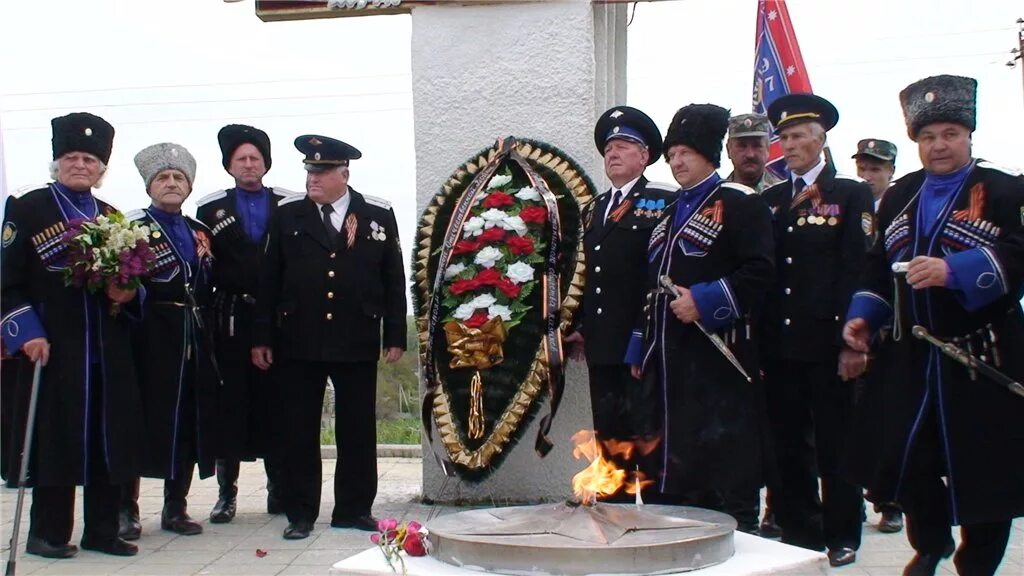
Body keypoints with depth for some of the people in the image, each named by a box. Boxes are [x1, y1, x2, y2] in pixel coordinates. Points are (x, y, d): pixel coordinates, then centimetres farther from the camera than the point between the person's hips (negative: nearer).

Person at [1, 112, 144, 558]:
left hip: (108, 349, 5)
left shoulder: (112, 217, 16)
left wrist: (127, 295, -2)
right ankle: (48, 533, 11)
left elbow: (131, 278, 22)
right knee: (55, 437, -1)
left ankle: (102, 530, 15)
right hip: (53, 348, -5)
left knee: (109, 438, 5)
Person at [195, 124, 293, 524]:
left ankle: (279, 489, 15)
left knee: (275, 404, 5)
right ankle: (226, 493, 10)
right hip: (231, 321, 0)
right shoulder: (211, 209, 9)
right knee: (228, 405, 2)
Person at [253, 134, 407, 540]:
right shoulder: (286, 215, 4)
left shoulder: (379, 215, 4)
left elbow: (394, 280, 5)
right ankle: (300, 513, 14)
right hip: (297, 342, 0)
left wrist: (395, 336, 2)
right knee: (298, 430, 4)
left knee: (358, 430, 7)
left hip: (357, 343, 0)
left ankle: (354, 509, 19)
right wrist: (262, 337, 2)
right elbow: (269, 280, 4)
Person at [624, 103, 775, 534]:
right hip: (672, 359, 8)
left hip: (717, 356, -8)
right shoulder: (670, 212, 22)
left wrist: (703, 301, -19)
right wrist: (640, 350, 20)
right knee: (675, 461, 11)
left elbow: (759, 272, -13)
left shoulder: (740, 203, -2)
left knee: (724, 460, -7)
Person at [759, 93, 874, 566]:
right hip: (780, 344, 4)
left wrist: (848, 334, -13)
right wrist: (760, 332, 3)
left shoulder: (852, 195, 2)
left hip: (827, 343, -4)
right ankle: (799, 532, 19)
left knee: (835, 443, 4)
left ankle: (841, 536, 15)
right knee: (789, 445, 9)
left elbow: (858, 268, -6)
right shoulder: (770, 200, 14)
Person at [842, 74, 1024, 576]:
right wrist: (862, 318, 4)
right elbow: (879, 268, 18)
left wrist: (955, 270, -30)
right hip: (915, 359, 4)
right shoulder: (898, 197, 14)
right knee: (908, 460, 6)